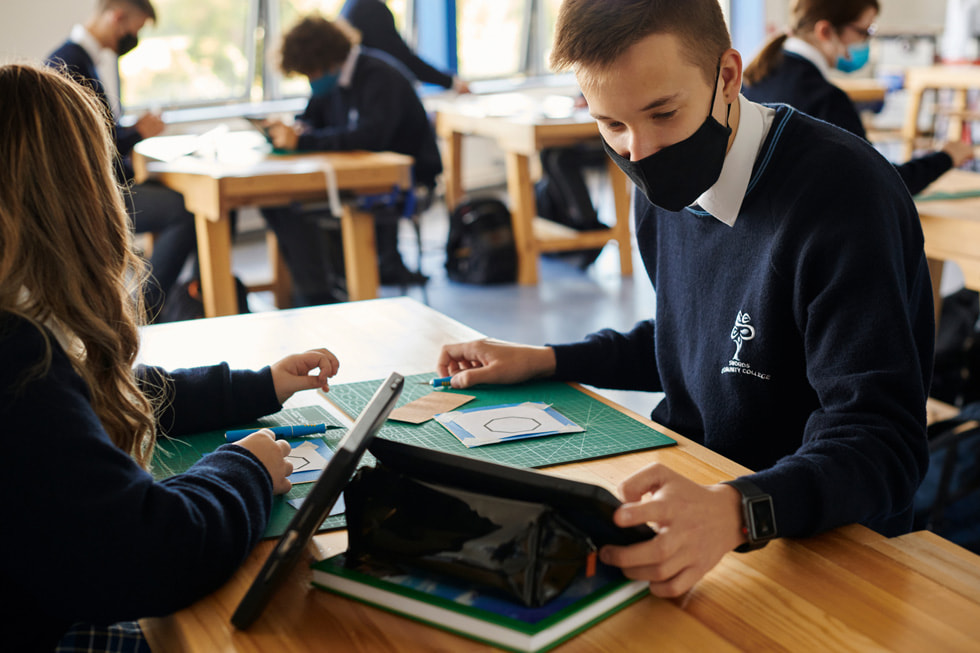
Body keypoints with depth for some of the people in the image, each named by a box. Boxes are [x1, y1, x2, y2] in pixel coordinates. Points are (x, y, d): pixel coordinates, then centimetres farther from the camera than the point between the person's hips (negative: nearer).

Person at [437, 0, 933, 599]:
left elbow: (881, 444, -29)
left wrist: (736, 511, -47)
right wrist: (543, 361, 12)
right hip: (690, 482, 7)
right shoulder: (666, 186, 4)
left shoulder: (845, 194, -22)